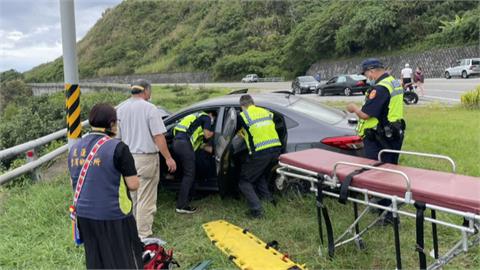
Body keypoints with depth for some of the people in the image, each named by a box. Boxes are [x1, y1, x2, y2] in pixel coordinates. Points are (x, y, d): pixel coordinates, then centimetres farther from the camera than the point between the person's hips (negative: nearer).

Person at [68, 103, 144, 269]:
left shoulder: (75, 148, 5)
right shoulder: (117, 148, -16)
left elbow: (73, 182, 15)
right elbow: (133, 185, -15)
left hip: (84, 214, 6)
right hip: (113, 216, -6)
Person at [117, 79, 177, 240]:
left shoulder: (120, 109, 7)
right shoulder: (149, 108, -12)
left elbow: (117, 137, 11)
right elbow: (158, 137, -15)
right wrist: (168, 158, -10)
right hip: (146, 159, -6)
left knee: (133, 197, 20)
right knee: (146, 199, 0)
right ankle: (143, 234, 4)